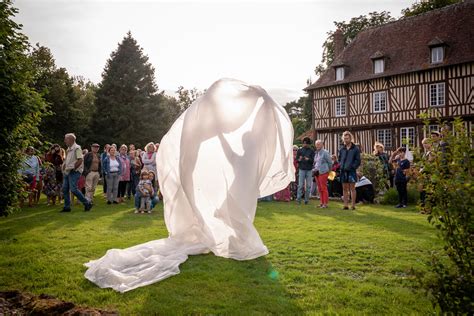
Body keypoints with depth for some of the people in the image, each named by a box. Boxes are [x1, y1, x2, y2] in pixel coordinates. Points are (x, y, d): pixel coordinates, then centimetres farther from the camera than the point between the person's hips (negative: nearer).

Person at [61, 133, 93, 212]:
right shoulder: (68, 149, 16)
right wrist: (64, 165, 6)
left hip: (74, 172, -9)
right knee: (65, 189, 7)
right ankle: (67, 207, 15)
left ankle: (87, 203, -3)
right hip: (67, 172, 9)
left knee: (73, 189, -14)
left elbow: (80, 160, -20)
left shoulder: (76, 148, -11)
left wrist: (73, 168, -18)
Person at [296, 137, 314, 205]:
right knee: (300, 185, -6)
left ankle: (306, 199, 10)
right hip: (302, 169, -1)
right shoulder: (300, 150, 7)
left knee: (308, 185, 2)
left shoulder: (311, 151, 6)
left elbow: (313, 160, 0)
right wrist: (299, 159, -15)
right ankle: (298, 199, -2)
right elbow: (296, 159, 8)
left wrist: (308, 159, -20)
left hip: (309, 170, 1)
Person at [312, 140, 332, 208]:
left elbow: (330, 162, -4)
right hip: (317, 173, 8)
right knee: (319, 188, 10)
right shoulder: (316, 153, 15)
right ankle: (322, 202, 17)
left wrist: (327, 170, 3)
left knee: (323, 188, -6)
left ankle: (325, 203, -1)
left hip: (323, 172, -8)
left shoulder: (325, 152, -8)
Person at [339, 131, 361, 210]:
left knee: (352, 188, -1)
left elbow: (358, 161, -4)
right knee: (345, 189, 7)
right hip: (343, 171, 5)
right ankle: (346, 205, 12)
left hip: (351, 171, -5)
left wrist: (352, 167, -12)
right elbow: (339, 158, 20)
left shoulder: (355, 149, -1)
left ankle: (353, 205, 4)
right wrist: (341, 165, 6)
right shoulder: (342, 149, 12)